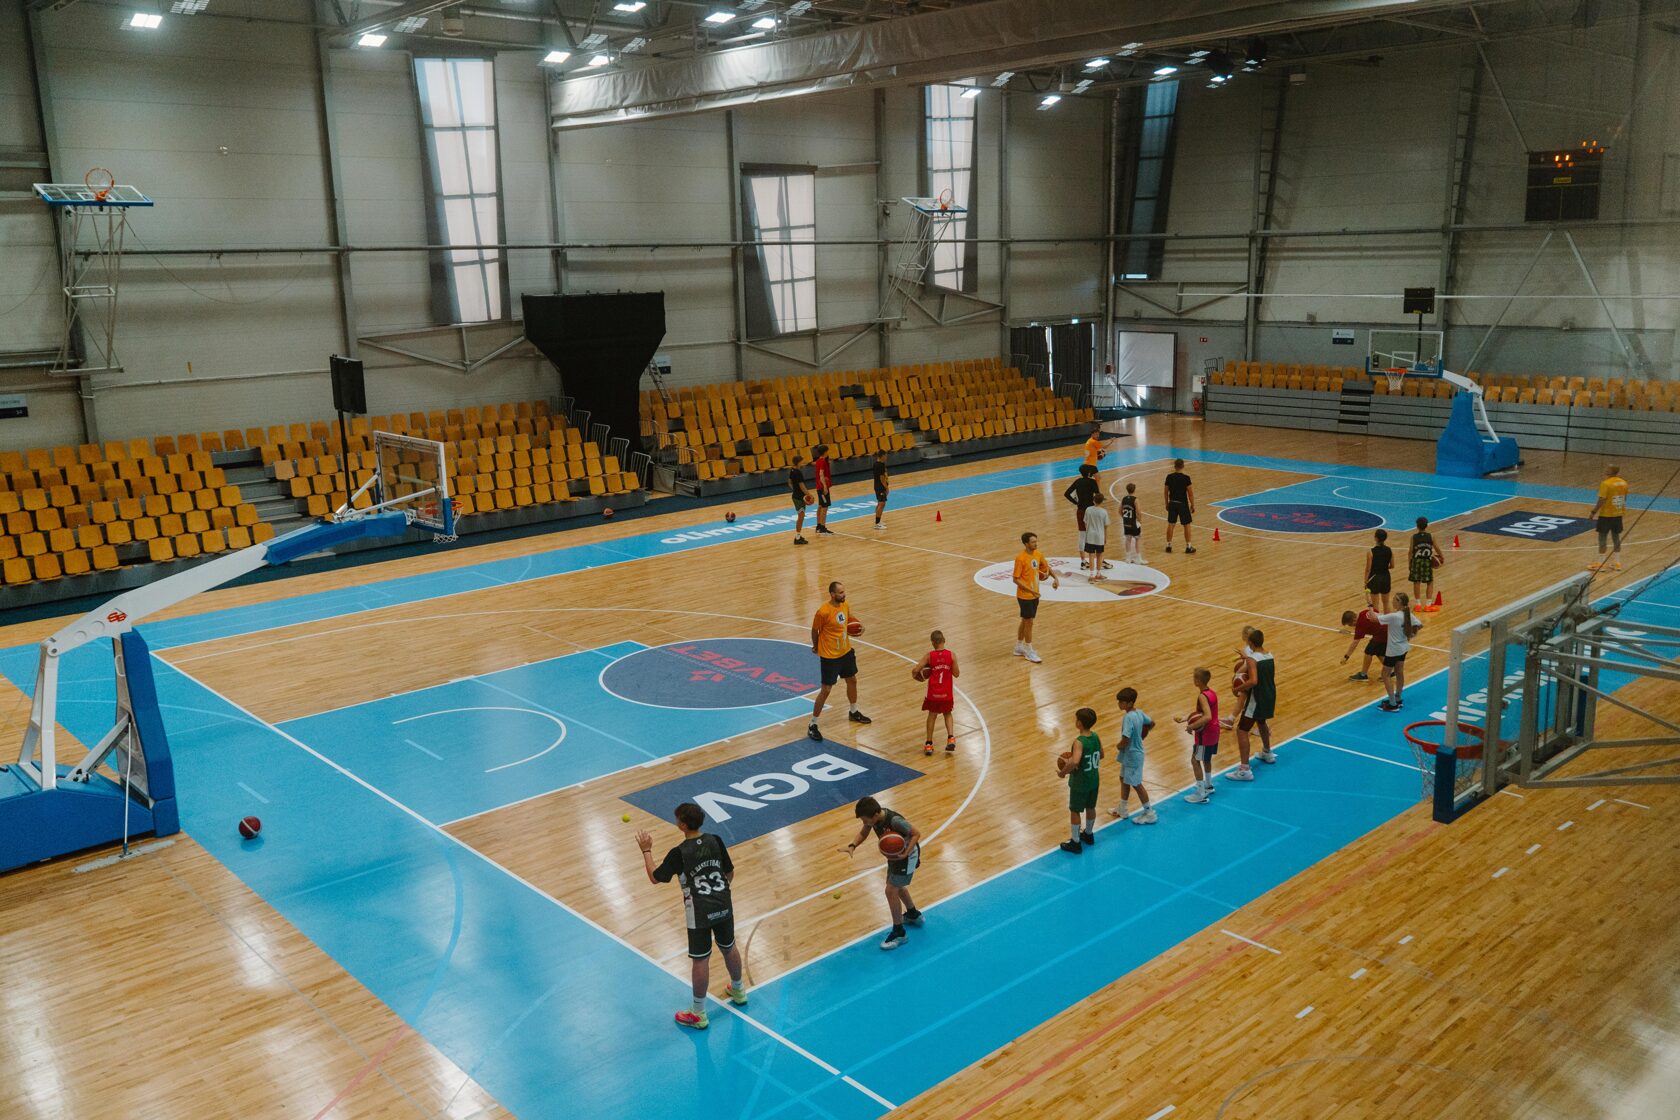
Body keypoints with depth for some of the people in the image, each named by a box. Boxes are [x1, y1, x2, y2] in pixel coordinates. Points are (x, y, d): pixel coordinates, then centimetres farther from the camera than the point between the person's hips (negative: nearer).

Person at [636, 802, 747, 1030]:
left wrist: (646, 851, 7)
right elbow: (730, 872, 6)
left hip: (699, 913, -5)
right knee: (729, 949, 25)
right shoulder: (715, 841, -5)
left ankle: (699, 1014, 18)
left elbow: (654, 877, -5)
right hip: (724, 907, 5)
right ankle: (738, 990, 46)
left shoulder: (678, 853, -17)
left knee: (700, 961, 6)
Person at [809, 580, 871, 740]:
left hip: (846, 652, 8)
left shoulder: (845, 605, -4)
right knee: (826, 690, -4)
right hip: (830, 657, -8)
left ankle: (854, 713, 47)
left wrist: (858, 623, -3)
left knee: (852, 680, 22)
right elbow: (815, 630, -11)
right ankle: (812, 725, 8)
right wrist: (815, 647, 4)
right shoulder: (823, 612, -26)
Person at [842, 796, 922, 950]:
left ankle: (899, 933, 7)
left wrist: (906, 853, -36)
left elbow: (916, 834, -25)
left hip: (907, 856, -9)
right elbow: (863, 833, 1)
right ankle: (913, 915, 50)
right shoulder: (872, 817, -17)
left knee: (891, 891, -7)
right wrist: (853, 846, -17)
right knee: (896, 886, 26)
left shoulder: (894, 821, -38)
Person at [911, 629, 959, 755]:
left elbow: (915, 670, -12)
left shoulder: (929, 655, -11)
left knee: (932, 715, 20)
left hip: (933, 693, -1)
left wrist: (914, 675, 10)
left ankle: (928, 744, 23)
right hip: (947, 693, 1)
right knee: (947, 713, 25)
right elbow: (956, 674, -3)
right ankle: (951, 738, 6)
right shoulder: (951, 655, -9)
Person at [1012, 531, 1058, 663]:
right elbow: (1016, 579, -20)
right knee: (1029, 622, 0)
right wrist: (1030, 590, -26)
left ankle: (1019, 647, 31)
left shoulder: (1038, 555, 1)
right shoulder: (1021, 558, -21)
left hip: (1034, 594, 7)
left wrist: (1055, 578, 0)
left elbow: (1047, 567, 17)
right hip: (1025, 596, -7)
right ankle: (1029, 651, 12)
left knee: (1025, 621, 17)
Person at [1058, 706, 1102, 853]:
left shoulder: (1079, 742, -29)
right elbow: (1101, 755, 9)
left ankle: (1075, 842, 20)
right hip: (1093, 779, 7)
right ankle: (1088, 834, 43)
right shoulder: (1096, 736, -6)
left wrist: (1063, 772, -24)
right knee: (1090, 808, 24)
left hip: (1080, 782, -7)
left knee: (1075, 811, 10)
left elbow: (1074, 762, -41)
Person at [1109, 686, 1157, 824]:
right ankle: (1123, 809, 36)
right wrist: (1141, 737, 17)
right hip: (1132, 754, 9)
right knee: (1124, 779, 22)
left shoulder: (1128, 717, -29)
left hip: (1132, 755, -9)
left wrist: (1118, 747, -11)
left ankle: (1149, 813, 18)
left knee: (1136, 784, 5)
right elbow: (1151, 723, 15)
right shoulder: (1138, 713, -2)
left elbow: (1125, 740, -33)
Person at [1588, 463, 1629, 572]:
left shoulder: (1606, 484, -19)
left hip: (1606, 515, -7)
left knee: (1602, 537, 1)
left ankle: (1600, 563, 4)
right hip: (1618, 514, 7)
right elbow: (1624, 499, 12)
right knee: (1616, 537, 15)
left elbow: (1601, 501, -20)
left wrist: (1593, 512, -11)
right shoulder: (1623, 483, 3)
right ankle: (1617, 563, 20)